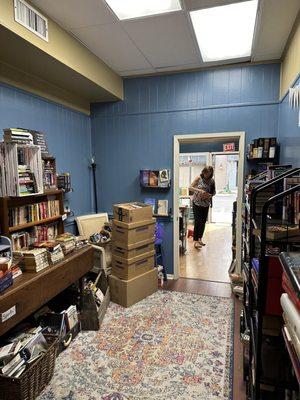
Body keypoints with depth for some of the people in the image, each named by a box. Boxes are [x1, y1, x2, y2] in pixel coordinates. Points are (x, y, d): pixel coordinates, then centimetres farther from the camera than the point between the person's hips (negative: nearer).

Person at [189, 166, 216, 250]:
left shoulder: (212, 181, 1)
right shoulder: (199, 178, -7)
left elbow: (214, 192, 8)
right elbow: (190, 188, -10)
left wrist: (210, 195, -14)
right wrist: (199, 190, -24)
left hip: (206, 204, 4)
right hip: (197, 203, -4)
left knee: (203, 222, 7)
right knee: (197, 221, -8)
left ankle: (199, 239, 22)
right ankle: (195, 241, -3)